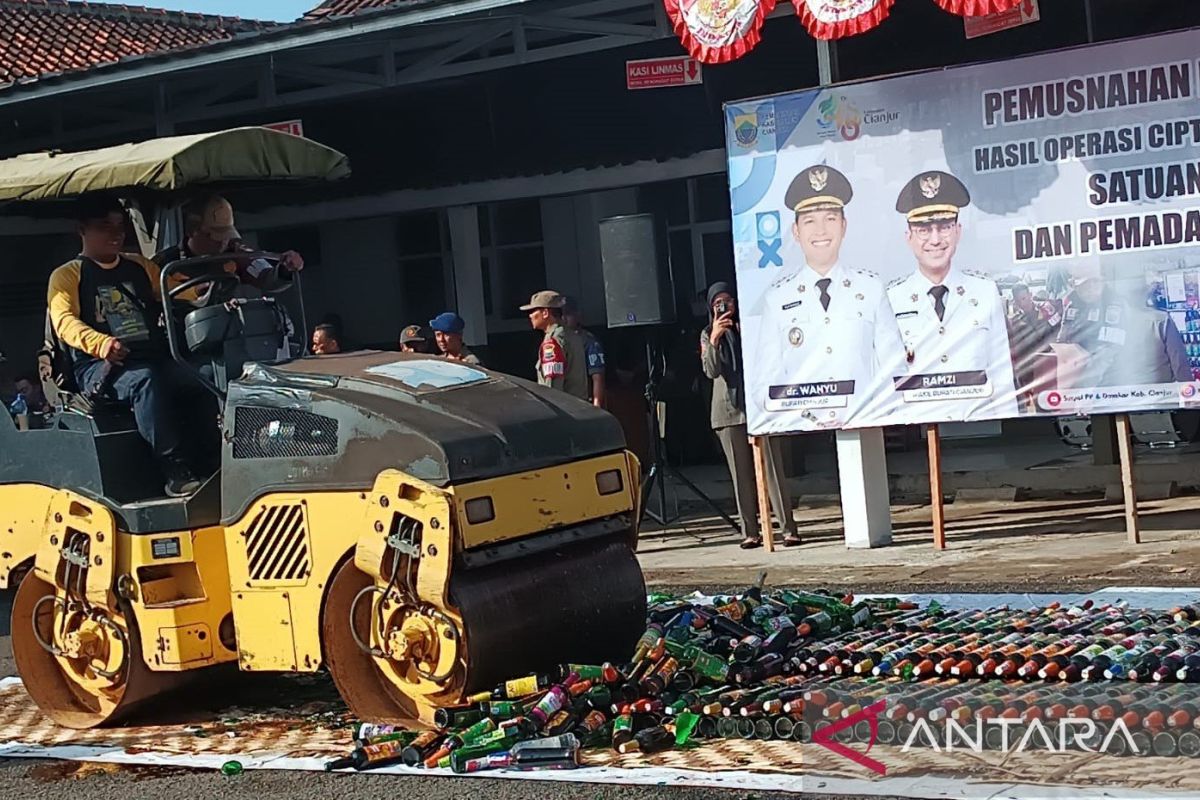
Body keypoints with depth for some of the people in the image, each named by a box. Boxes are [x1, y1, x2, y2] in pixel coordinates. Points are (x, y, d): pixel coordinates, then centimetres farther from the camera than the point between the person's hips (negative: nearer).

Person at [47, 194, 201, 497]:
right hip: (99, 367, -4)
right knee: (145, 380, -38)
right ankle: (176, 471, -39)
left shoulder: (140, 267, 25)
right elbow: (64, 322, -7)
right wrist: (100, 343, -28)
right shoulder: (67, 276, 10)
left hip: (154, 358, 5)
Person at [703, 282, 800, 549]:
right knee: (741, 474, 1)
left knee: (772, 469, -6)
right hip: (729, 411, 1)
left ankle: (788, 528, -7)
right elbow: (711, 371, -5)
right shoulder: (708, 335, 9)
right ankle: (750, 532, 4)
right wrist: (714, 339, -19)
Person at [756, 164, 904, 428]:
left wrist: (866, 418, -6)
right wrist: (807, 422, -8)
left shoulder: (871, 289, 10)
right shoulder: (777, 298, 8)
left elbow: (893, 369, 9)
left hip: (867, 427, 1)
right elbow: (768, 382, 7)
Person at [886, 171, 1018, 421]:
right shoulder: (891, 300, 5)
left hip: (980, 420, 1)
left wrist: (1006, 427, 3)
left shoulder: (986, 292, 9)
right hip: (916, 426, -1)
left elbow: (1002, 372, 10)